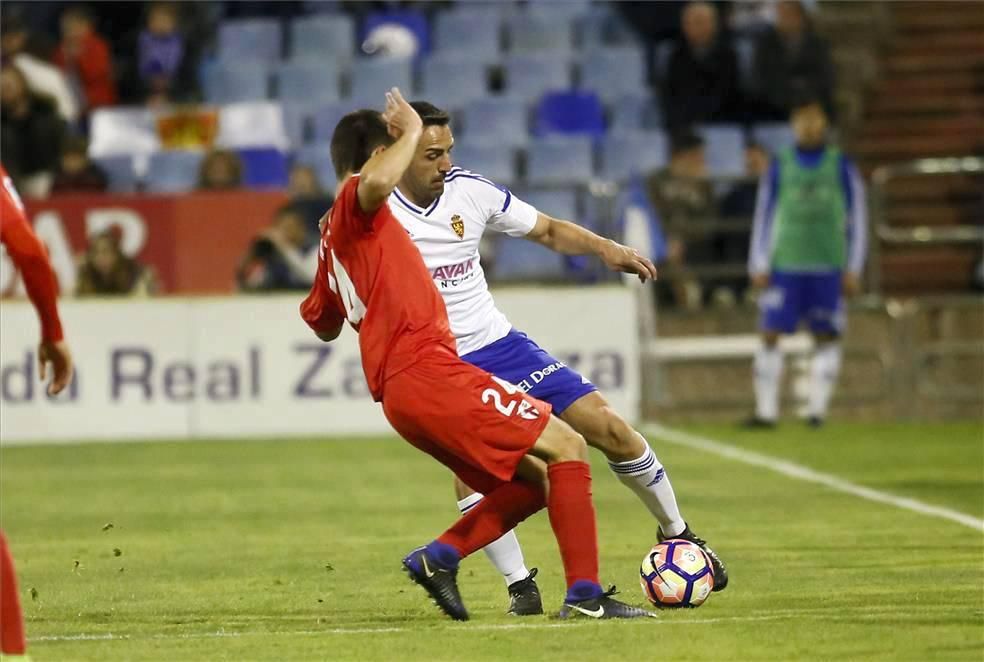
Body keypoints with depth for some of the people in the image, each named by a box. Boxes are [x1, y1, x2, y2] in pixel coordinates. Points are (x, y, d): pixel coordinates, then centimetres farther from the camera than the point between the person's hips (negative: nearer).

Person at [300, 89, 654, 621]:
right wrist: (410, 131, -12)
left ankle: (438, 557, 0)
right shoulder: (354, 206, -3)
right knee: (565, 447, -8)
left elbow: (323, 325, 37)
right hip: (428, 374, -10)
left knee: (534, 482, 14)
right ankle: (584, 595, -13)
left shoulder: (335, 237, 24)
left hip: (403, 392, 10)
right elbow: (377, 182, -31)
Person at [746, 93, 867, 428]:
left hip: (827, 268, 0)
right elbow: (764, 216, 9)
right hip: (785, 264, 0)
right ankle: (766, 410, -4)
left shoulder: (841, 167, 4)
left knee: (826, 337, -2)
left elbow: (857, 218, 6)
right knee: (770, 334, -6)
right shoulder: (779, 167, 7)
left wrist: (853, 269, 1)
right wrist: (759, 266, 3)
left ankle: (818, 409, 4)